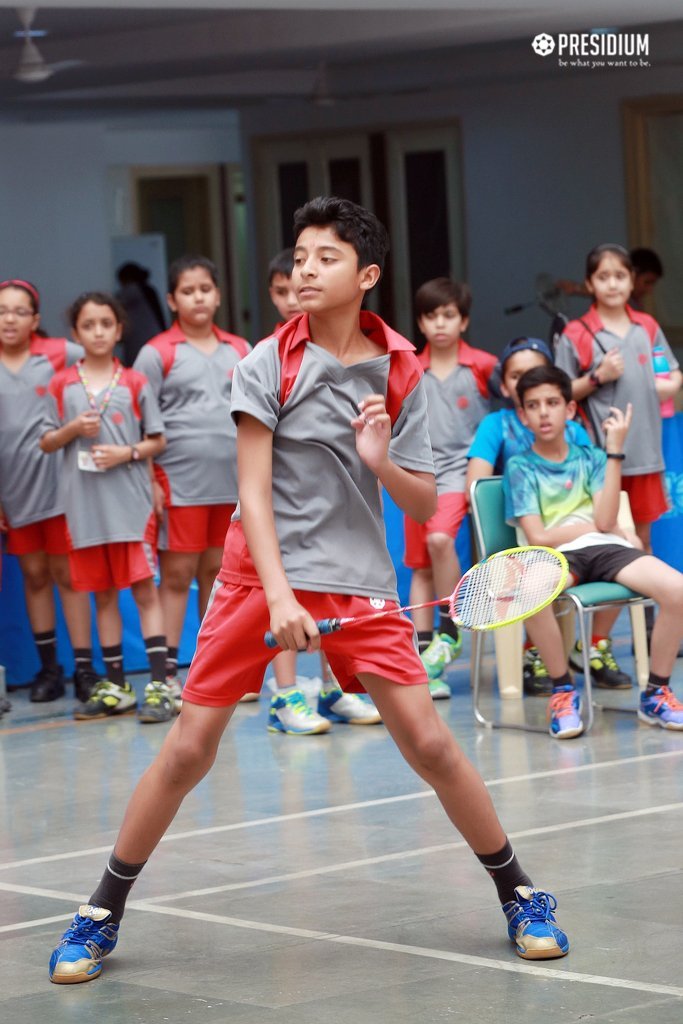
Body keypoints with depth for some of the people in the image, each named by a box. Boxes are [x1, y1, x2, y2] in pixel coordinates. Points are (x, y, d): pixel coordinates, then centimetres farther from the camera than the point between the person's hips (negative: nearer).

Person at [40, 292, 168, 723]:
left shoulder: (134, 383, 4)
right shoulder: (63, 384, 8)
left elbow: (157, 440, 6)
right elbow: (46, 442, 11)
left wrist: (127, 453, -12)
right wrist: (73, 429, -8)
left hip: (131, 500, -3)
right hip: (85, 505, 3)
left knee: (144, 589, -6)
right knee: (103, 594, 9)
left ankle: (159, 683, -9)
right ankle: (115, 685, 16)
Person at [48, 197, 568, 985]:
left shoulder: (399, 374, 0)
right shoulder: (269, 364, -5)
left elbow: (424, 505, 4)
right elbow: (254, 492, -9)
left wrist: (383, 461, -17)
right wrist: (279, 595, -21)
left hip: (360, 583, 1)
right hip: (260, 573, -1)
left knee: (430, 744, -4)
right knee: (187, 750, -2)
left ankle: (520, 897, 14)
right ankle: (102, 915, 12)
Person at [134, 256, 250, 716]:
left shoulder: (240, 351, 12)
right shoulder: (157, 353, 0)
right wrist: (150, 481, -9)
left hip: (233, 483, 4)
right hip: (179, 484, -4)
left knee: (218, 573, 9)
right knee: (177, 575, -3)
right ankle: (167, 674, -2)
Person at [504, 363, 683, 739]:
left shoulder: (591, 459, 18)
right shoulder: (520, 467, 11)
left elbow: (605, 521, 0)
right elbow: (538, 538, 0)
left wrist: (615, 451, -2)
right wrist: (597, 526, 4)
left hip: (605, 550, 3)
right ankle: (563, 690, -21)